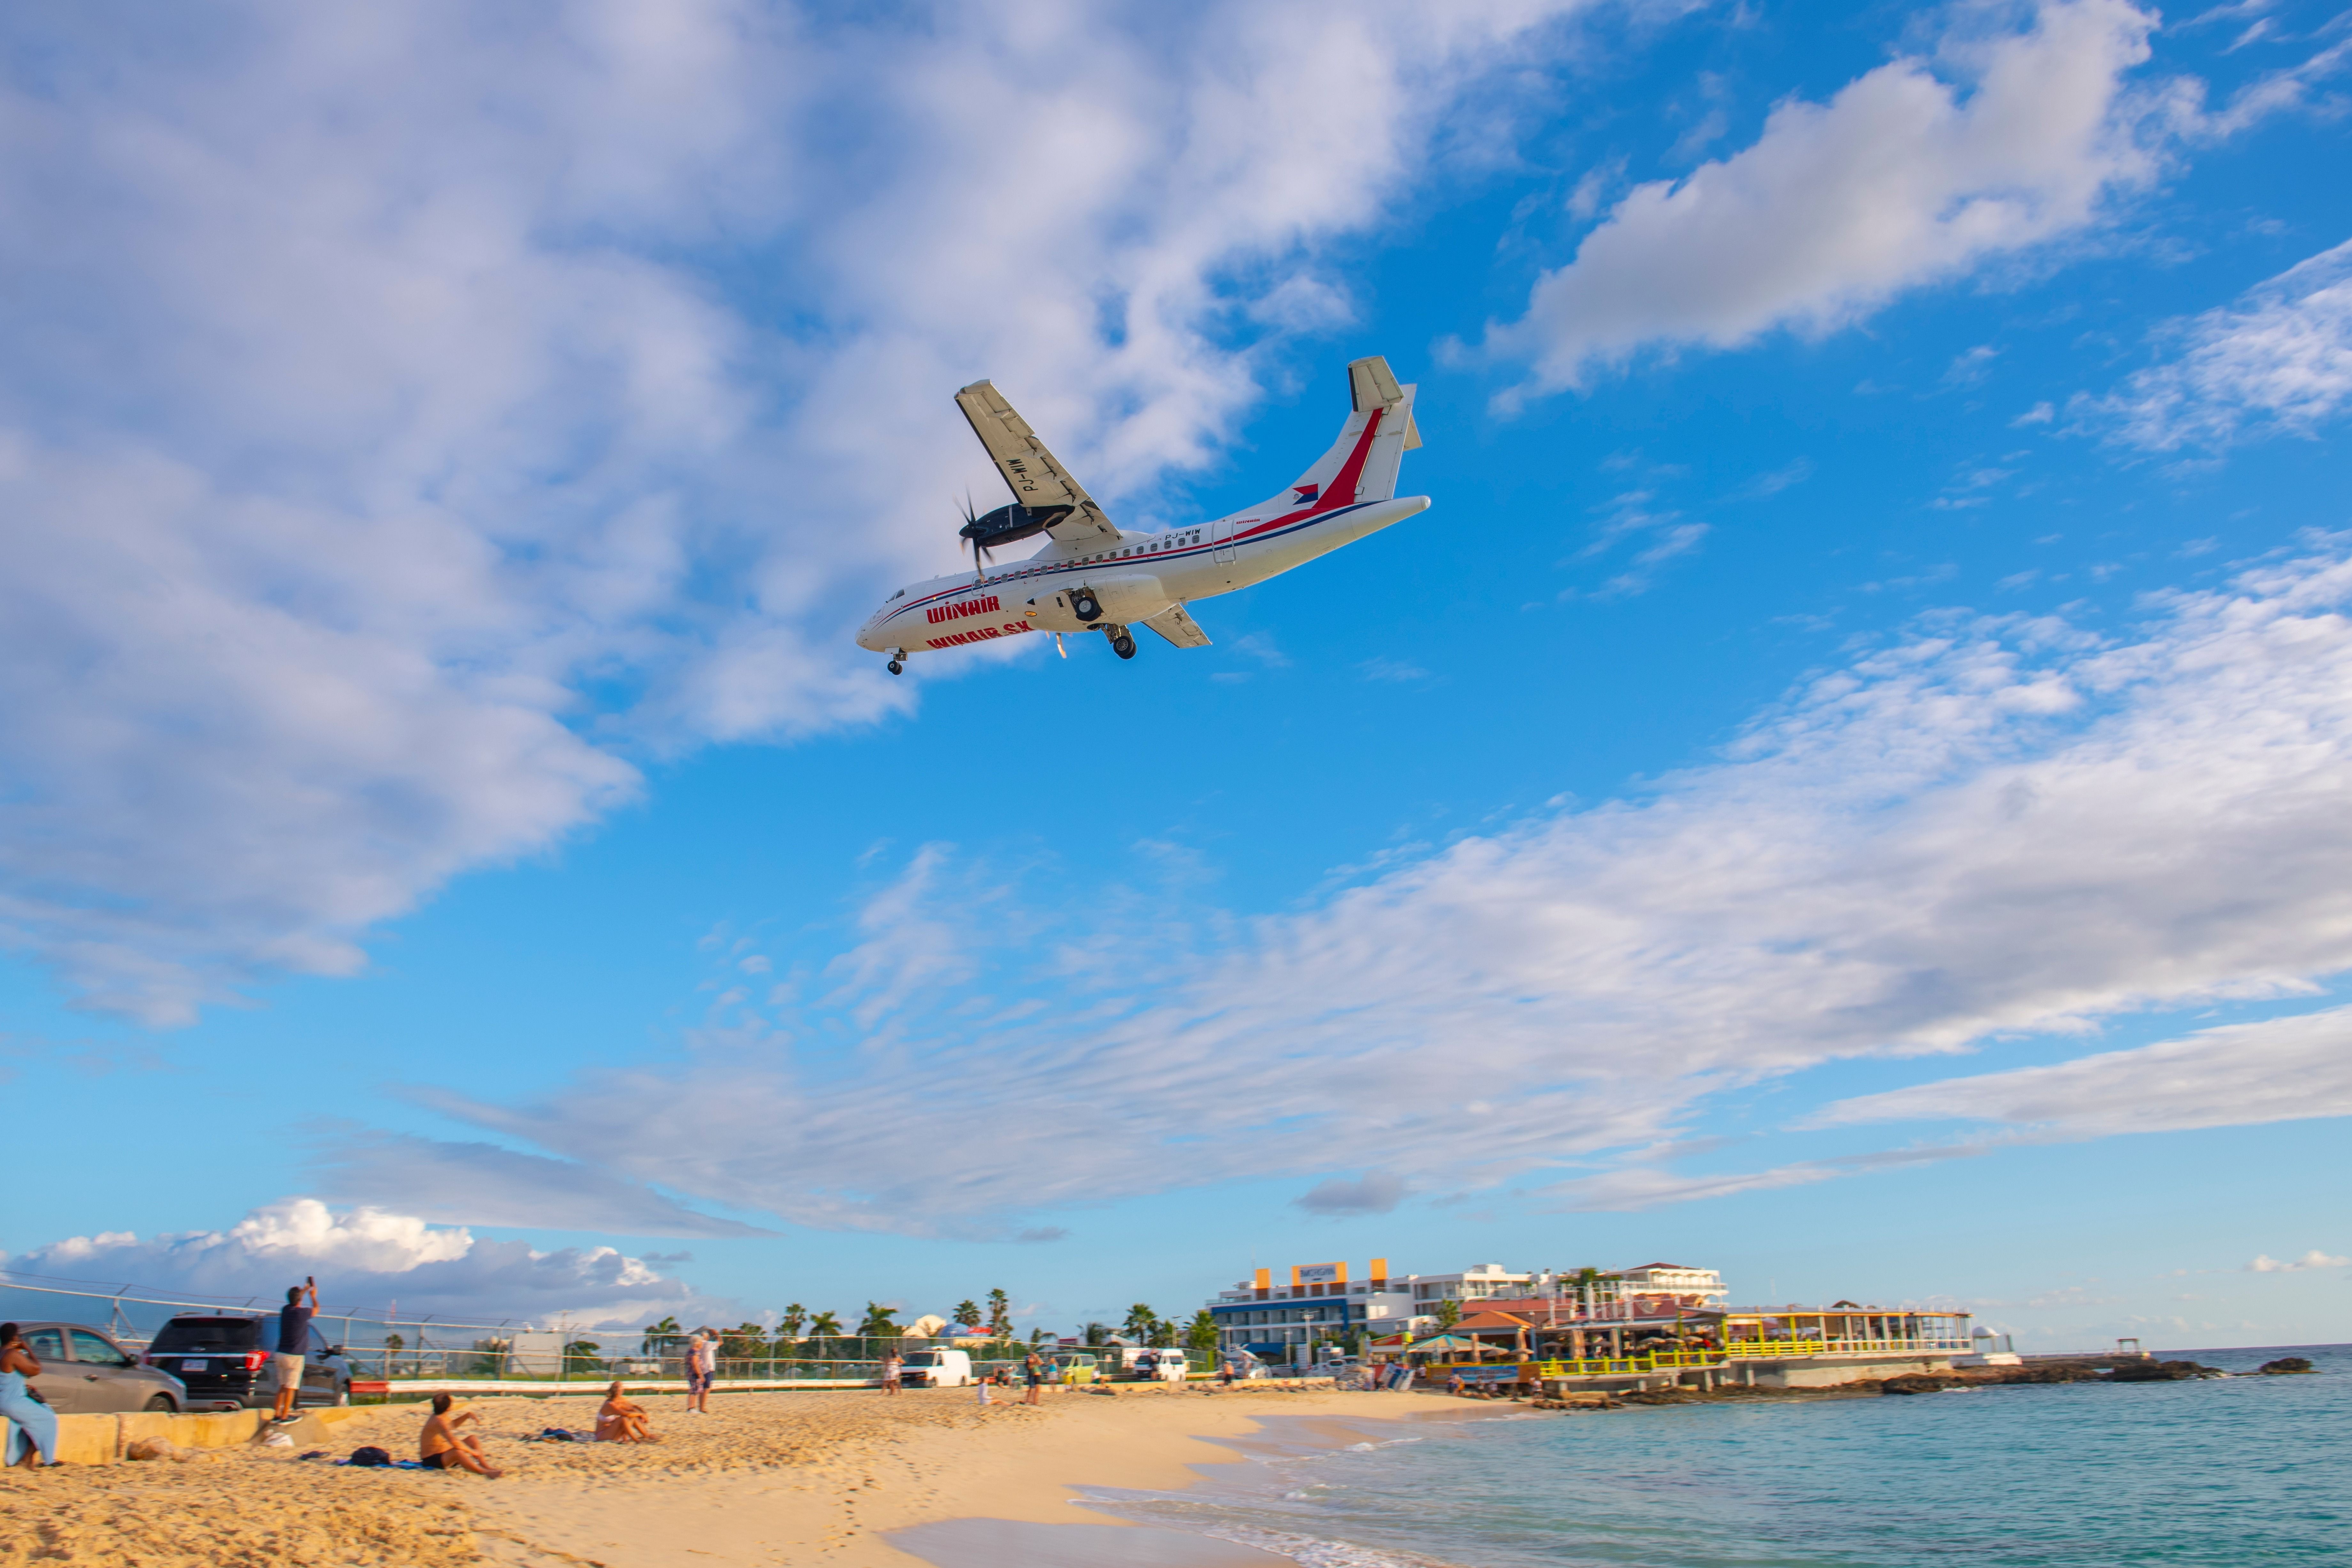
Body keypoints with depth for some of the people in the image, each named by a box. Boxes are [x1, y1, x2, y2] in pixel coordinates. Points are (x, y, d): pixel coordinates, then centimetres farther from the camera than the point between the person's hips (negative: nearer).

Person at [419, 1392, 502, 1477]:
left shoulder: (443, 1417, 4)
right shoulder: (438, 1421, -27)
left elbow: (453, 1424, 27)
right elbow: (454, 1442, -36)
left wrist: (468, 1415, 10)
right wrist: (472, 1452, -26)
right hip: (433, 1460, -11)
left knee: (473, 1440, 6)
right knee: (457, 1452, -40)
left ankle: (487, 1467, -4)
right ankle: (485, 1472, -41)